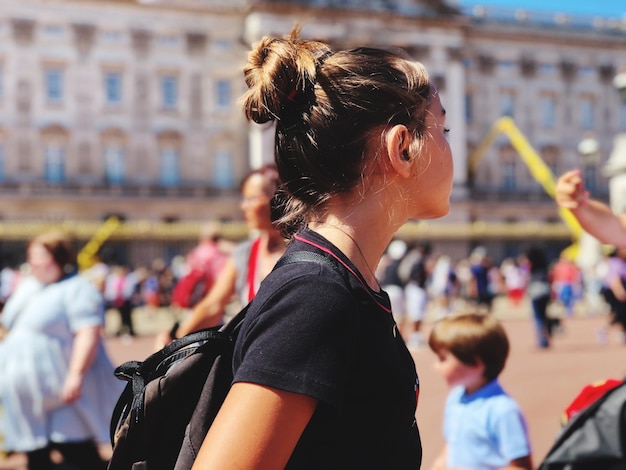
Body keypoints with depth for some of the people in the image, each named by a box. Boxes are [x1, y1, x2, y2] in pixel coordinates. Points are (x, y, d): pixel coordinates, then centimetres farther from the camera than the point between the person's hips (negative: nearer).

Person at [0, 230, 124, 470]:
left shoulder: (77, 289, -13)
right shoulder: (26, 288, 15)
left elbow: (89, 334, -23)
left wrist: (76, 375, -30)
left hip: (62, 392, -8)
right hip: (28, 391, 9)